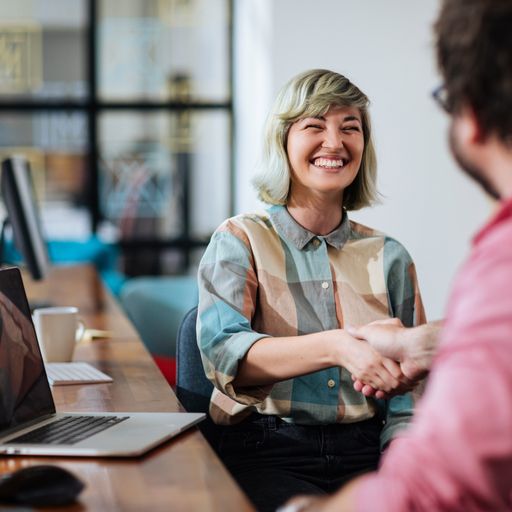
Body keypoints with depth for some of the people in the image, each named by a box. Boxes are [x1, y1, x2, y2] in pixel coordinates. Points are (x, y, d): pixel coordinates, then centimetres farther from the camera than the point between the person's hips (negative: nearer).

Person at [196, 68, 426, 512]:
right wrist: (335, 346, -29)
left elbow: (409, 389, 11)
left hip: (365, 453, 3)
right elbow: (223, 352, -15)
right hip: (268, 454, -3)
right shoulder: (239, 242, 3)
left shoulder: (389, 258, 13)